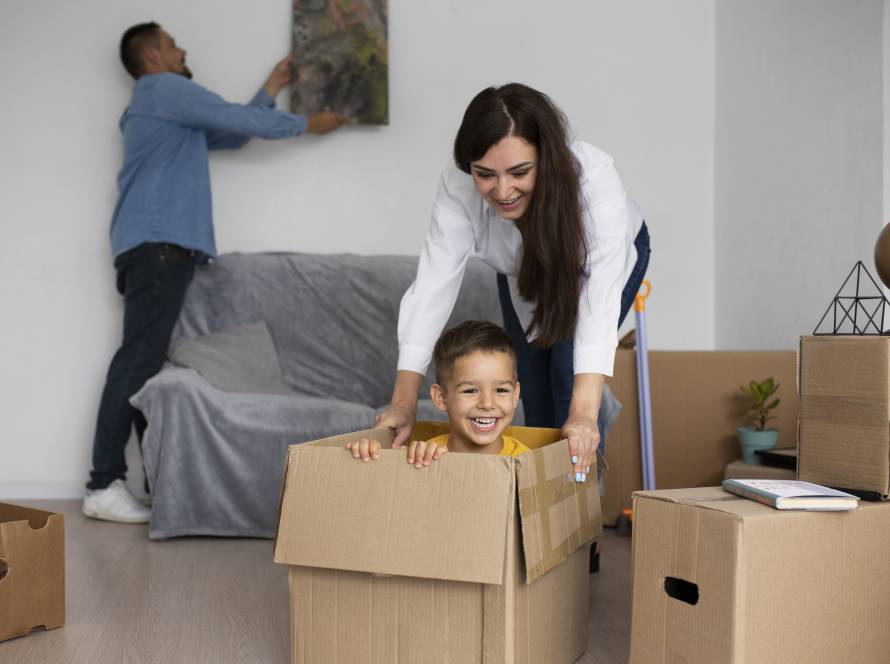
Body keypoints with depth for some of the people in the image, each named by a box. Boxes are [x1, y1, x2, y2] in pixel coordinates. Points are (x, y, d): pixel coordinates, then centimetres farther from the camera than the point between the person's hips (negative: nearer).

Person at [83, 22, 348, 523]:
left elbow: (230, 132, 33)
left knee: (146, 360, 3)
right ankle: (104, 486, -17)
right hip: (157, 244, -10)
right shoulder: (165, 89, 1)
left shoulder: (167, 110, 31)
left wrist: (272, 89, 36)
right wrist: (307, 124, 11)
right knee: (138, 360, -15)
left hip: (161, 246, 10)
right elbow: (241, 121, -1)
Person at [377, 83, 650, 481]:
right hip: (521, 271, 3)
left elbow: (599, 297, -50)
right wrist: (404, 403, -46)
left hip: (612, 253, -2)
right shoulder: (458, 189, -36)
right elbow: (433, 286, -39)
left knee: (569, 373, -16)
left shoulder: (593, 178, -43)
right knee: (534, 390, 1)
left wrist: (584, 413, -59)